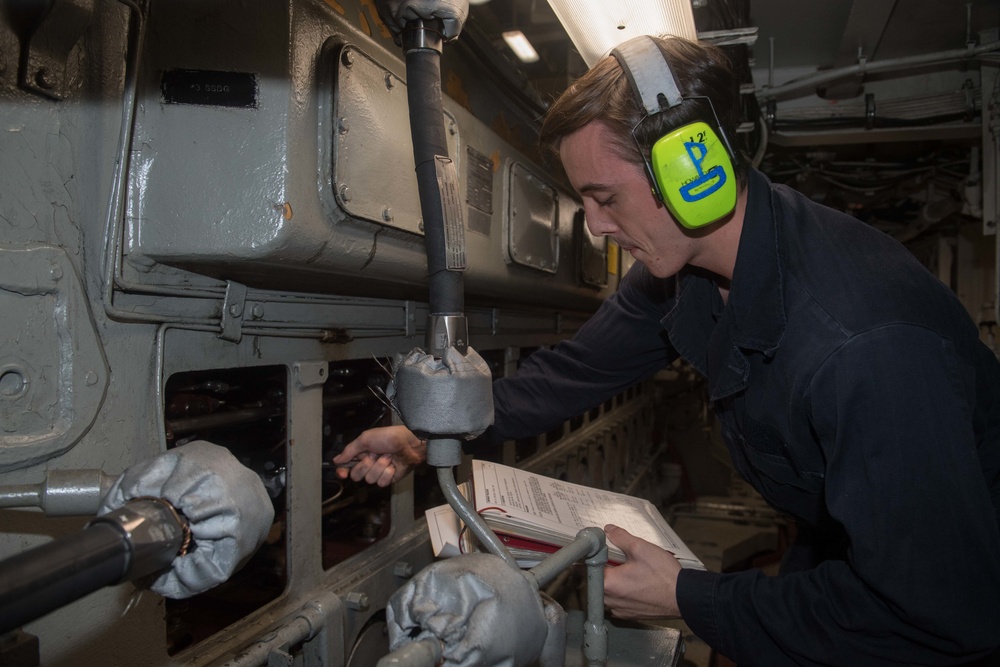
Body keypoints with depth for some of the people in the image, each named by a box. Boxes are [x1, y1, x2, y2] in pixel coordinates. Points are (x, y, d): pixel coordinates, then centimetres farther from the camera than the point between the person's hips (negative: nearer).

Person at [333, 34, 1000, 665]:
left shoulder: (867, 351, -41)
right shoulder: (677, 269, -14)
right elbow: (580, 368, -3)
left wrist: (689, 599, -28)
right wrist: (429, 434, -5)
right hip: (847, 541, 6)